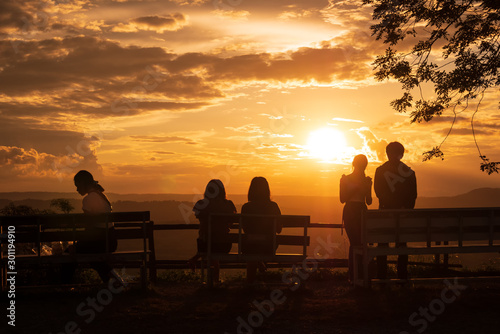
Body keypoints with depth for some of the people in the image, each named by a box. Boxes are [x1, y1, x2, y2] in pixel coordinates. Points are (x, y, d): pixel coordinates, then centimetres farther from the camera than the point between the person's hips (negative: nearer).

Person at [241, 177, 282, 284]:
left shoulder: (246, 207, -10)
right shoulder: (273, 206, -8)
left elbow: (245, 229, 7)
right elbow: (278, 230, 3)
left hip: (249, 248, 0)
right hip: (268, 247, 1)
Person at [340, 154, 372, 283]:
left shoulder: (366, 181, 14)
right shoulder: (346, 179, 6)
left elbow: (369, 201, 11)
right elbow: (343, 199, -2)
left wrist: (367, 187, -5)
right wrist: (356, 188, -12)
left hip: (362, 212, 4)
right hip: (350, 213, -3)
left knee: (362, 242, -5)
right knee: (354, 242, -13)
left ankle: (360, 275, -1)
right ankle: (353, 276, -12)